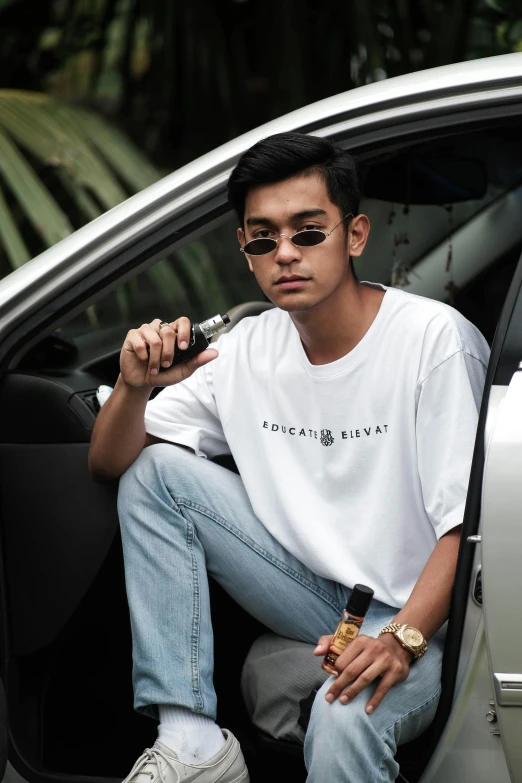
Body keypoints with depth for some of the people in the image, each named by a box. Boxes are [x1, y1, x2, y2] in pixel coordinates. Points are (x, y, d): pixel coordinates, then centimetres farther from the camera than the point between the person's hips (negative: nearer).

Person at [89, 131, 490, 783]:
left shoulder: (435, 338, -15)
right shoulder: (248, 349, 2)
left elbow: (468, 524, -17)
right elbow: (108, 464, 4)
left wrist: (402, 639, -32)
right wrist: (134, 386, -18)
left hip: (414, 613, -7)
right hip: (311, 593, 7)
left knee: (345, 718, -40)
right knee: (155, 471, -9)